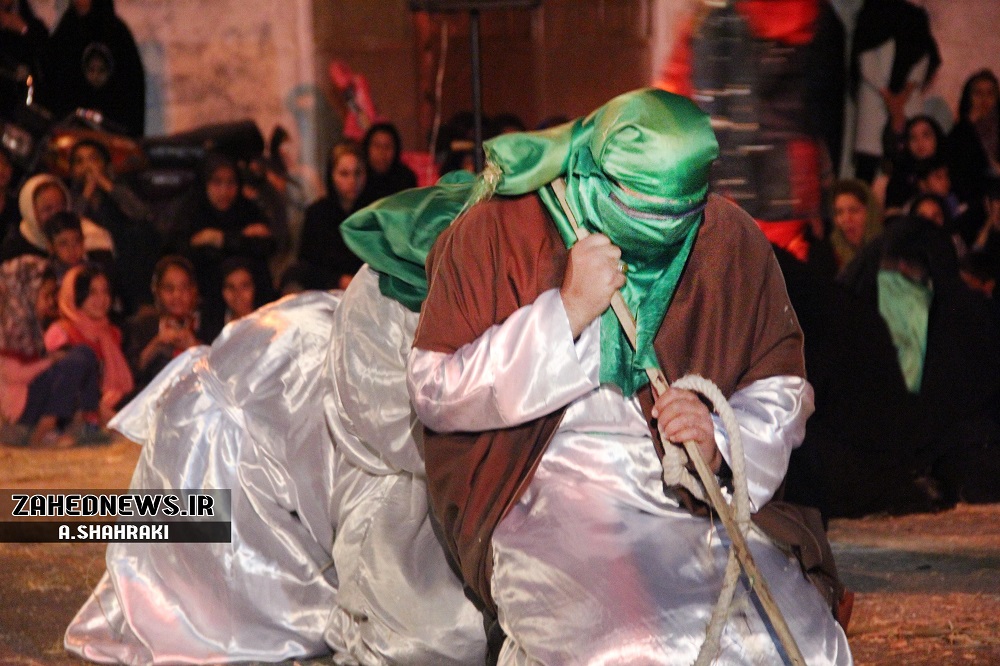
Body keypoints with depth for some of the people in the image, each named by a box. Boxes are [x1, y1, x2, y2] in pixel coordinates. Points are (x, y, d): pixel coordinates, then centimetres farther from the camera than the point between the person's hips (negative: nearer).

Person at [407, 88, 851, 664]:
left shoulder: (734, 243, 5)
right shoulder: (496, 232, -5)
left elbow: (783, 386, 12)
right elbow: (435, 393, -9)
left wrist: (719, 442, -11)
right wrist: (568, 311, -17)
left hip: (696, 503, 4)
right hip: (550, 502, -4)